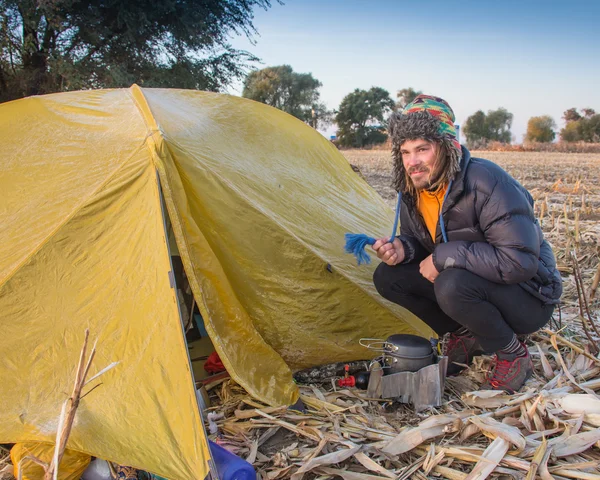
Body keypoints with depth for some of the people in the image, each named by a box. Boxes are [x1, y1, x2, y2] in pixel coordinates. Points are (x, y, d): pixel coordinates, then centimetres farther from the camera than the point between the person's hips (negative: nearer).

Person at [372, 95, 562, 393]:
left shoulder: (486, 182, -29)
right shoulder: (413, 191, -5)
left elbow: (519, 261, -34)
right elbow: (416, 239, 10)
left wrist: (445, 256, -28)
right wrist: (401, 249, -16)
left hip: (527, 299, -7)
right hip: (469, 285, 7)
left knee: (453, 285, -37)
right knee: (387, 277, -7)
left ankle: (512, 356, -7)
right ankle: (464, 337, 7)